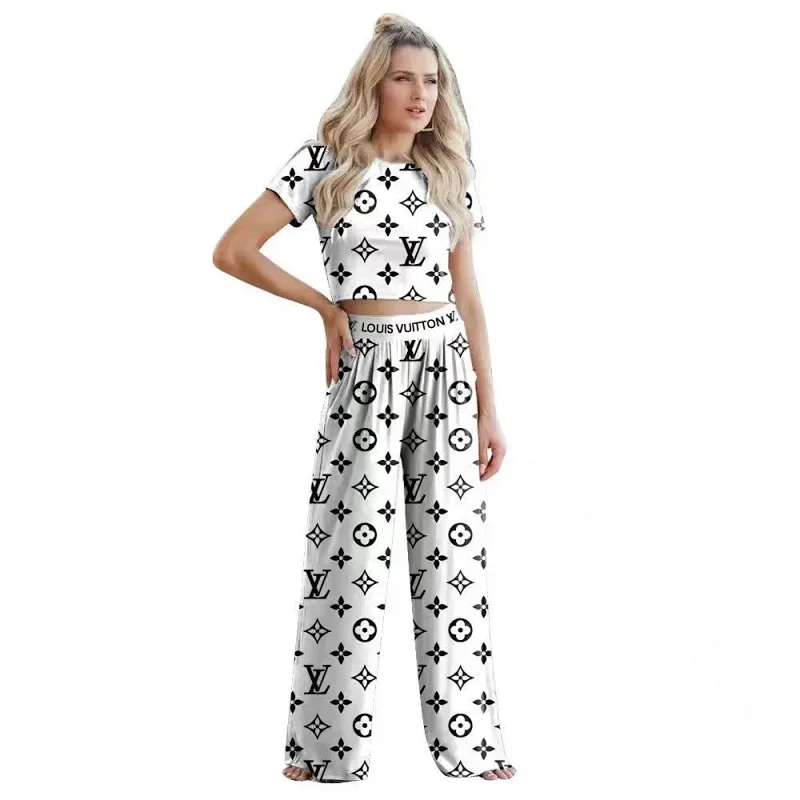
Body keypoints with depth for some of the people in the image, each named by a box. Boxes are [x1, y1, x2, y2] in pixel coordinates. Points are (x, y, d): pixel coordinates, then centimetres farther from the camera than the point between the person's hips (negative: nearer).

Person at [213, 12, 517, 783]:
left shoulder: (448, 172, 8)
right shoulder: (326, 159, -4)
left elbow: (467, 295, 10)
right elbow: (232, 252, -8)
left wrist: (489, 407, 6)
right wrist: (327, 306, -4)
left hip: (446, 367, 4)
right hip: (368, 369, -4)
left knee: (453, 553, 6)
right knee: (352, 554, 0)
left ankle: (467, 738, 16)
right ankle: (328, 747, 14)